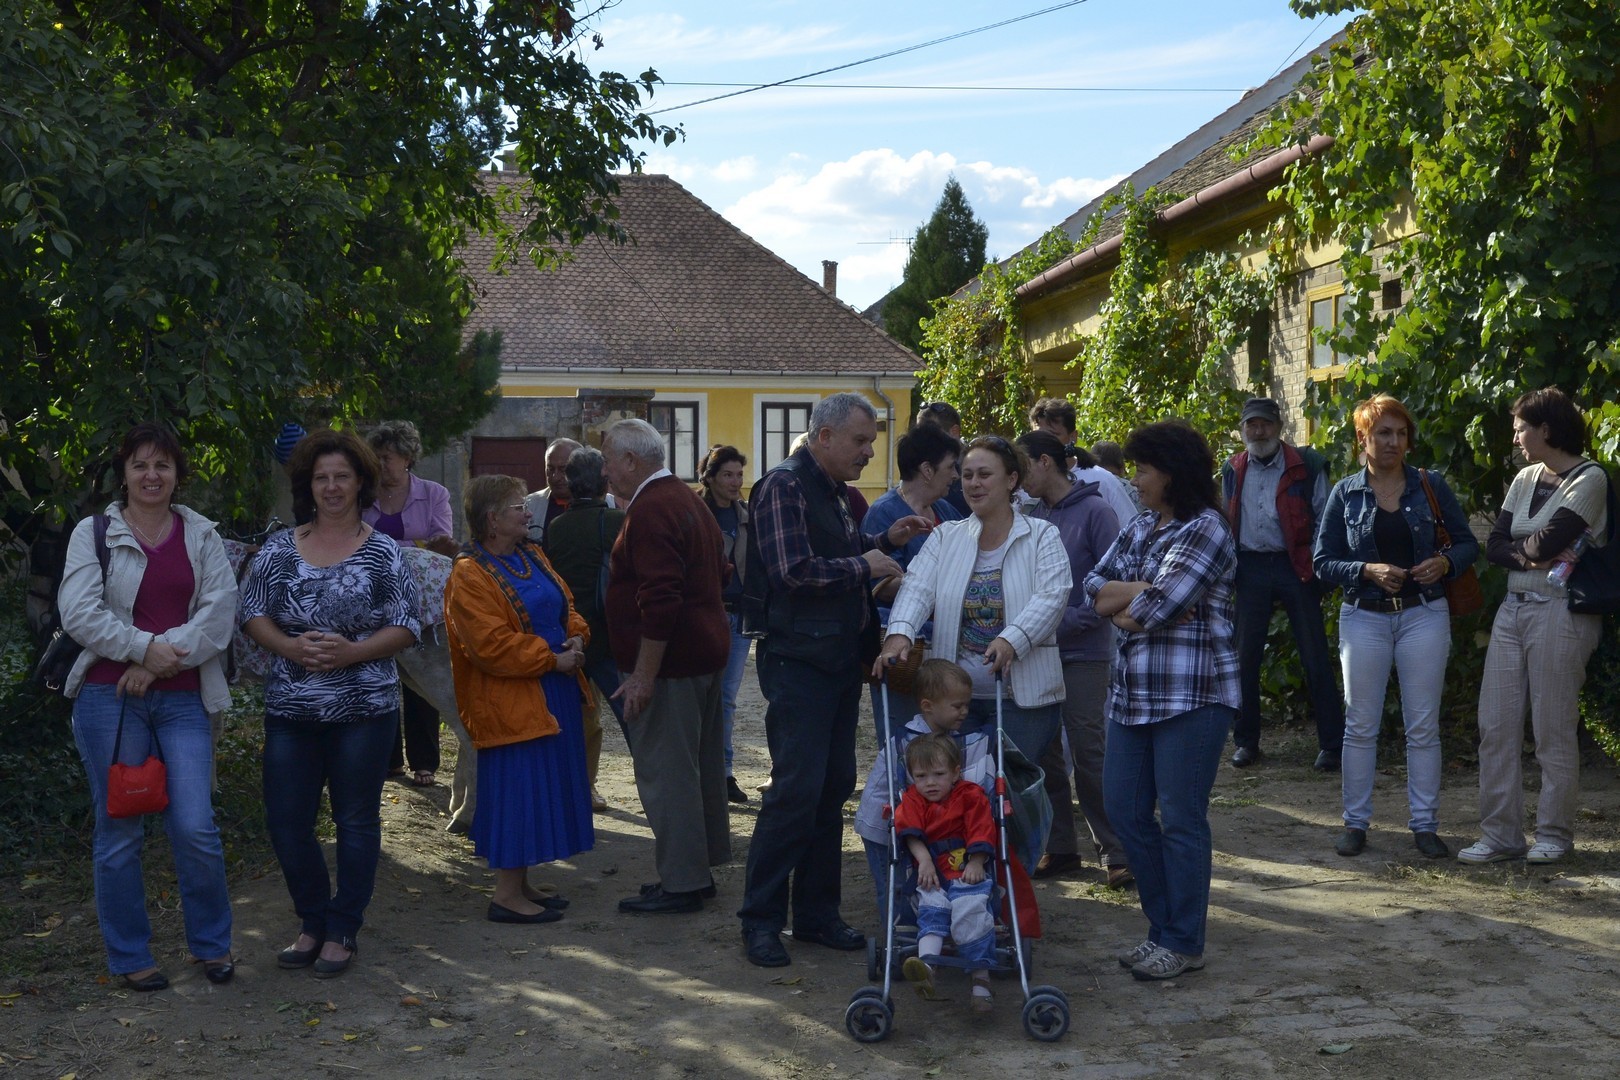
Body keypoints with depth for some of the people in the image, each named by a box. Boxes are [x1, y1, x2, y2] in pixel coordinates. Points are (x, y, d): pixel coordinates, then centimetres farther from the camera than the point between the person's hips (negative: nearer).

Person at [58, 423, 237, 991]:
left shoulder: (201, 535, 10)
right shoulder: (94, 533, 5)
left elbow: (220, 611, -2)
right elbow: (79, 612, -6)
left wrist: (159, 662, -12)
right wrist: (145, 647, -15)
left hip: (182, 699, 1)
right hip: (109, 696, -1)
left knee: (195, 828, -5)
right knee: (119, 832, 5)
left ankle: (212, 943, 16)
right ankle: (129, 956, 20)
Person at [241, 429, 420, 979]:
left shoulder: (382, 552, -1)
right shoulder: (279, 549, 5)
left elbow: (406, 627, -3)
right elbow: (252, 613, 5)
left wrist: (352, 652, -18)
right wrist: (291, 648, -14)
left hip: (364, 707, -2)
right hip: (291, 709, 2)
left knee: (357, 819, 6)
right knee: (285, 820, 5)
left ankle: (342, 931, 19)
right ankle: (313, 922, 25)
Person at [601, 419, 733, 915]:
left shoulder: (650, 511, -18)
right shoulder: (689, 500, 15)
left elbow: (660, 600, -25)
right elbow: (717, 573, 23)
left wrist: (643, 675, -23)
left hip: (668, 660, -11)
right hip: (706, 650, 11)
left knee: (665, 771, -4)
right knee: (701, 764, 16)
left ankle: (680, 883, 1)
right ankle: (702, 867, 26)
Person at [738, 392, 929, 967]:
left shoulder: (834, 493, 17)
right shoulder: (784, 486, -12)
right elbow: (794, 571, -22)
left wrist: (885, 542, 9)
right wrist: (863, 563, -12)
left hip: (840, 660, 9)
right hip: (799, 661, -9)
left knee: (834, 786, 10)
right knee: (797, 788, -9)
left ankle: (816, 912, 19)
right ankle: (761, 918, 2)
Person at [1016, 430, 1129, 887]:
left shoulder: (1095, 511, -7)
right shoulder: (1034, 515, 10)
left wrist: (1068, 622, -18)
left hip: (1083, 653, -6)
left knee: (1089, 753, -3)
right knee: (1044, 753, 8)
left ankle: (1114, 851, 7)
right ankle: (1059, 846, 19)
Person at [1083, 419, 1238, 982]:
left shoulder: (1205, 530, -11)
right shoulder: (1139, 527, 15)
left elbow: (1154, 609, -20)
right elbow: (1096, 588, 5)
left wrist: (1122, 608, -1)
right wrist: (1145, 590, -11)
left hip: (1191, 696, -8)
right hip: (1133, 692, 9)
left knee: (1180, 819, 0)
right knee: (1124, 810, 9)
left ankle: (1183, 943, 12)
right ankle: (1165, 925, 24)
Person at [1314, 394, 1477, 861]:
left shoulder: (1431, 486, 3)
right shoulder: (1344, 494, 2)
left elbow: (1468, 543, 8)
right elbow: (1323, 563, 0)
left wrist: (1445, 563, -13)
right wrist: (1369, 570, -16)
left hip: (1424, 615, 0)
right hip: (1364, 617, 0)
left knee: (1423, 726, 4)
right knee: (1360, 724, 4)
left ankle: (1425, 824, 13)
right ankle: (1356, 822, 14)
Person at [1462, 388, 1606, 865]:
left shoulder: (1589, 478, -7)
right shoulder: (1525, 479, 15)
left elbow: (1550, 539, -18)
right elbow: (1494, 545, 8)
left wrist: (1519, 547, 2)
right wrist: (1531, 555, -11)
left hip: (1560, 613, -7)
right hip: (1513, 609, 7)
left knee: (1553, 731, -1)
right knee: (1496, 726, 3)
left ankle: (1554, 834, 12)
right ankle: (1500, 834, 10)